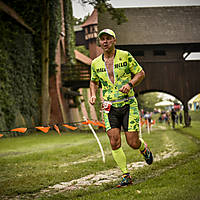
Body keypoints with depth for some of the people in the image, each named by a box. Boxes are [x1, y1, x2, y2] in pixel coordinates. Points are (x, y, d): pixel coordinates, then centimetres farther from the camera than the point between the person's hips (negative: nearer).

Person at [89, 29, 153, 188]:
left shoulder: (125, 56, -3)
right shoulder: (95, 63, 6)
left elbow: (141, 73, 4)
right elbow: (94, 81, 24)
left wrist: (130, 84, -14)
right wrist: (93, 95, 5)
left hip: (128, 104, -2)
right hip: (110, 107, 3)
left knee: (133, 143, -4)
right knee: (114, 143, -8)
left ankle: (144, 148, 33)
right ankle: (126, 176, 7)